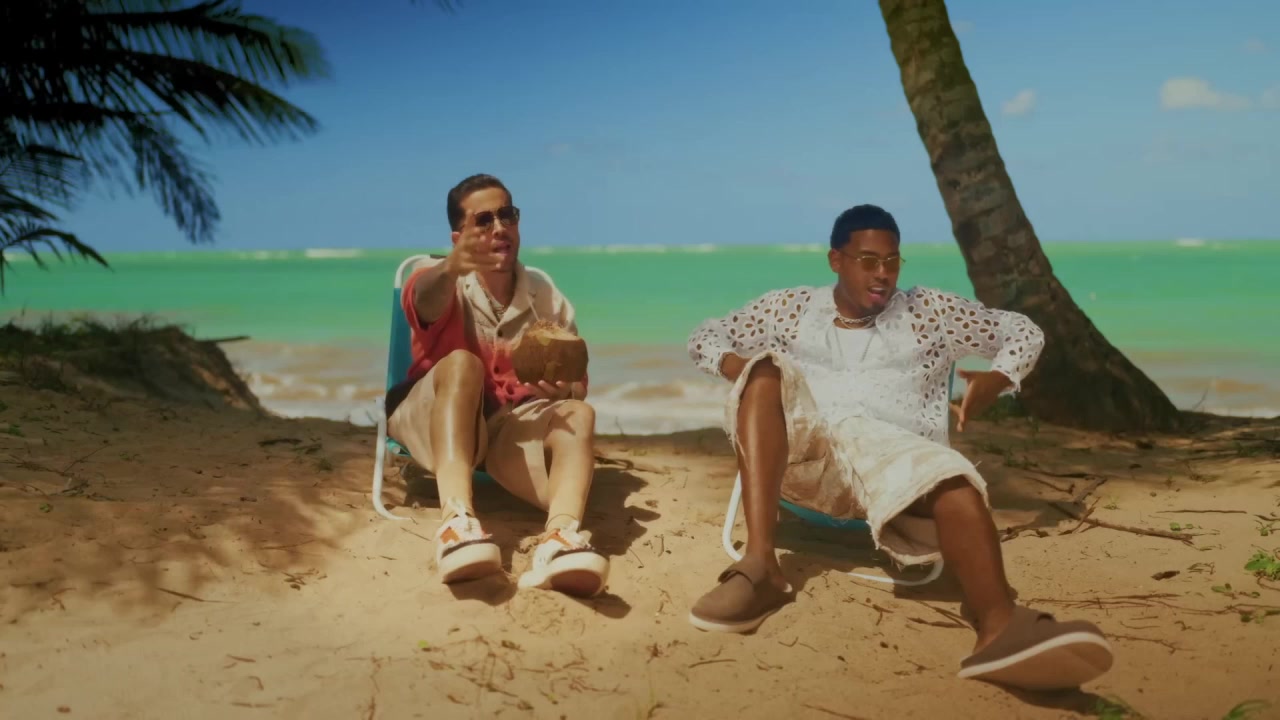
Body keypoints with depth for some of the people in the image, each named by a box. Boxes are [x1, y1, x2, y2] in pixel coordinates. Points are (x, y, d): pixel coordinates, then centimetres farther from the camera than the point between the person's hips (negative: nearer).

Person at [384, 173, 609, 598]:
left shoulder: (547, 297, 4)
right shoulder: (441, 284, -6)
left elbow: (578, 387, 2)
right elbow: (425, 296, -33)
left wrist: (559, 390, -24)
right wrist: (450, 268, -57)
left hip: (511, 427, 3)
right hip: (431, 421, -3)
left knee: (578, 414, -26)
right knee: (461, 364, -33)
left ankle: (561, 536, -55)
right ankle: (456, 517, -56)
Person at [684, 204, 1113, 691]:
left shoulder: (927, 312, 21)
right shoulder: (790, 308, 21)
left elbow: (1024, 332, 23)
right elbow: (705, 336, 23)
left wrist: (997, 380, 1)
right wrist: (732, 362, -1)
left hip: (891, 447, 0)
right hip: (798, 449, 1)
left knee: (954, 481, -35)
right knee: (765, 371, -29)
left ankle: (999, 628, -65)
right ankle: (759, 565, -43)